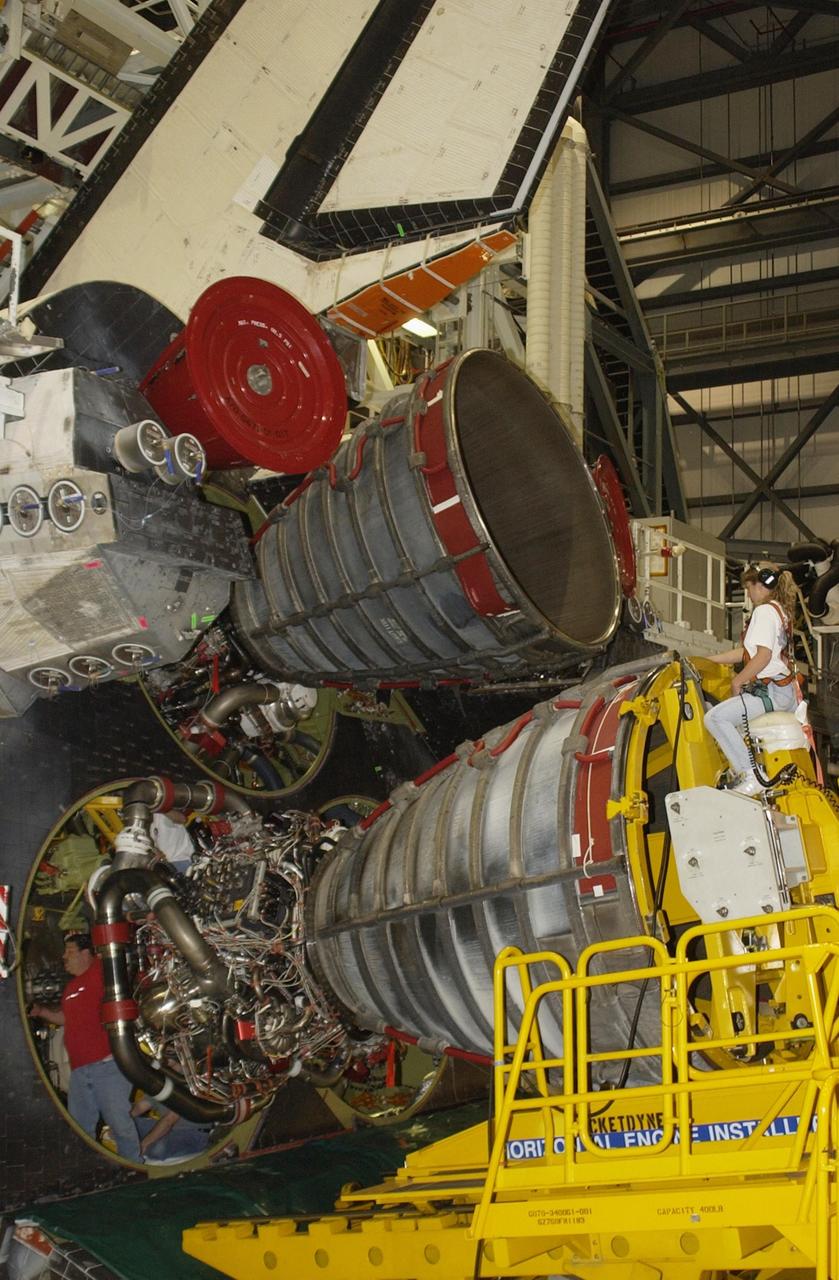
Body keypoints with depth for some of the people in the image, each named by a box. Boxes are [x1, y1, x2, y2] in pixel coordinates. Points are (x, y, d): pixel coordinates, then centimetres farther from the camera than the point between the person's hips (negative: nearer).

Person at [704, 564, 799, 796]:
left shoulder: (764, 611, -11)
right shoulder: (780, 611, 21)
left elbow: (763, 655, -22)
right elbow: (747, 652, 22)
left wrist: (737, 681, -12)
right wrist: (707, 660, 21)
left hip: (770, 691, -11)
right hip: (784, 690, 11)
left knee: (715, 718, -21)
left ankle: (749, 776, -24)